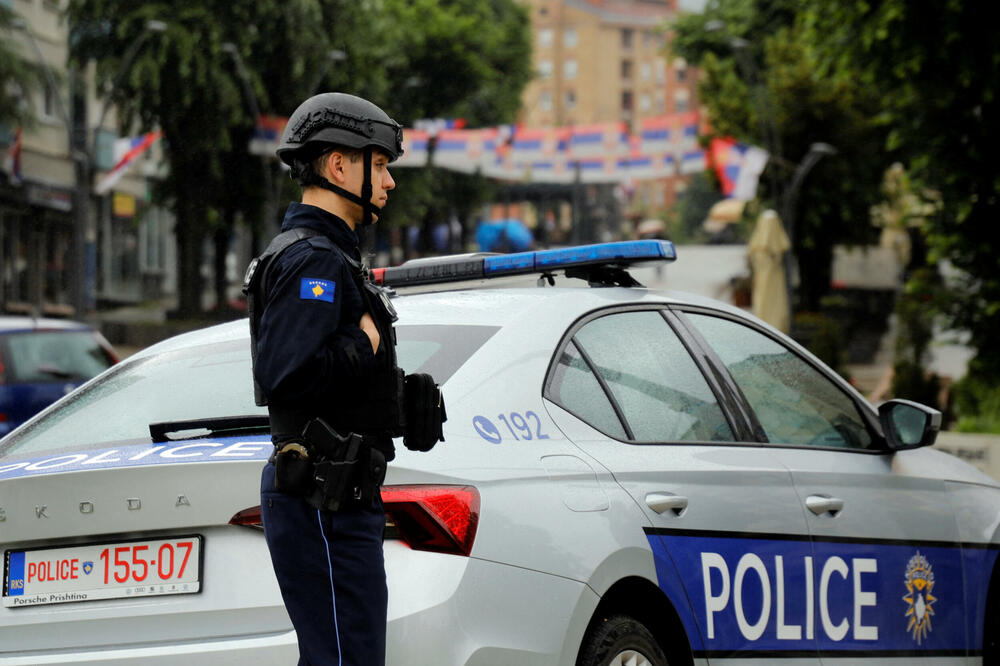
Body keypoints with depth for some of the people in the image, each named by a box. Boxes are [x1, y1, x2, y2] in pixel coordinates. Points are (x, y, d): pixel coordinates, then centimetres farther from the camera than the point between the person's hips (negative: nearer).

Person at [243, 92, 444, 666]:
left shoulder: (325, 257, 21)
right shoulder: (313, 261, -15)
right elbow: (283, 375, -27)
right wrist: (366, 344, -14)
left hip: (341, 498, 11)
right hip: (325, 505, -11)